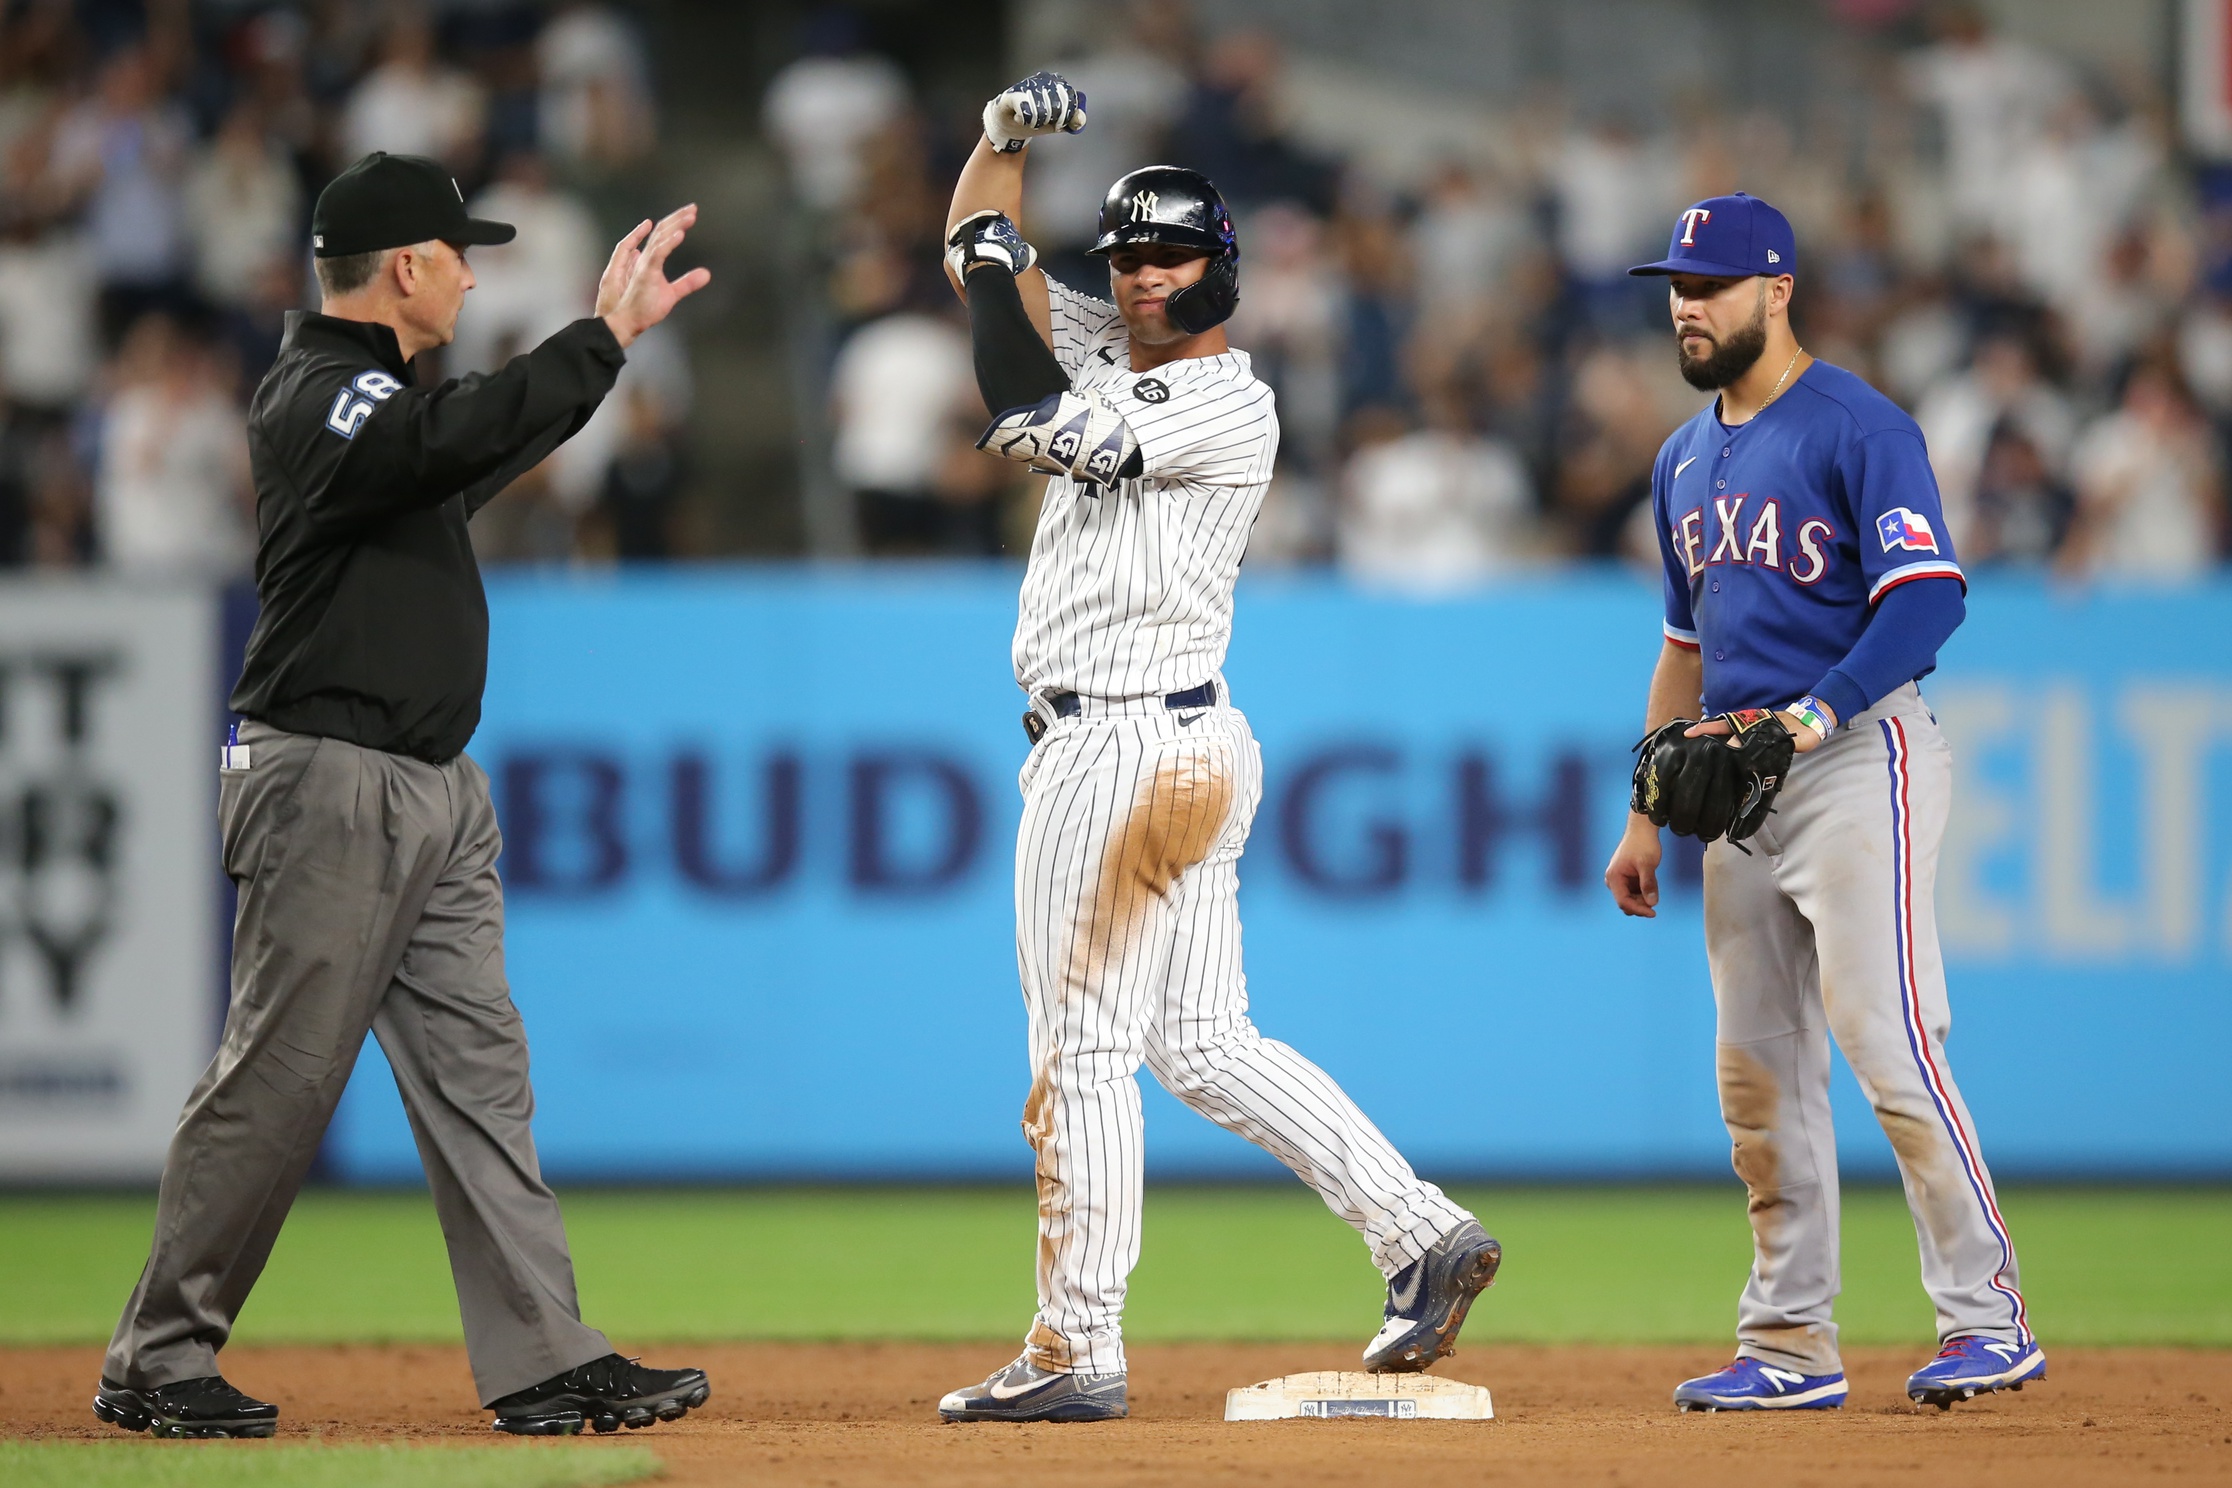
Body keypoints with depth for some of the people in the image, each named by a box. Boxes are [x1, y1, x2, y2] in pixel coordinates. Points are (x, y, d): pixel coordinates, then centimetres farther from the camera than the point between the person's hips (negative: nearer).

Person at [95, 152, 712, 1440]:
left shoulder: (375, 393, 16)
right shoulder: (316, 401, -15)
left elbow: (490, 446, 34)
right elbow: (463, 439, -33)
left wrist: (611, 327, 29)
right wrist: (605, 340, -32)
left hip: (437, 795, 10)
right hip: (332, 787, -10)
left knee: (479, 1071, 5)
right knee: (278, 1080, -6)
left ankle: (546, 1360, 3)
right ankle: (158, 1362, 2)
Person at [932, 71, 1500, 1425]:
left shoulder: (1230, 406, -13)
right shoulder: (1111, 353, 14)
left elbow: (1032, 426, -22)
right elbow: (982, 254, 18)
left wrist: (998, 260, -11)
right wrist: (1009, 137, 0)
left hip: (1131, 747, -10)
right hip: (1191, 749, 10)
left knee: (1082, 1048, -6)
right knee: (1205, 1043, 10)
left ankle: (1078, 1353, -3)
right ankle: (1423, 1233, 8)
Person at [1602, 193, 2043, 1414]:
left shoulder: (1858, 429, -8)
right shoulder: (1686, 460, 18)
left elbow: (1929, 596, -19)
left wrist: (1816, 715, -30)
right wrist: (1647, 817, 20)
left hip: (1857, 759, -8)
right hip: (1738, 785, 8)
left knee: (1887, 1040, -15)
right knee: (1758, 1074, 6)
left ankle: (1989, 1320, -11)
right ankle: (1790, 1347, 11)